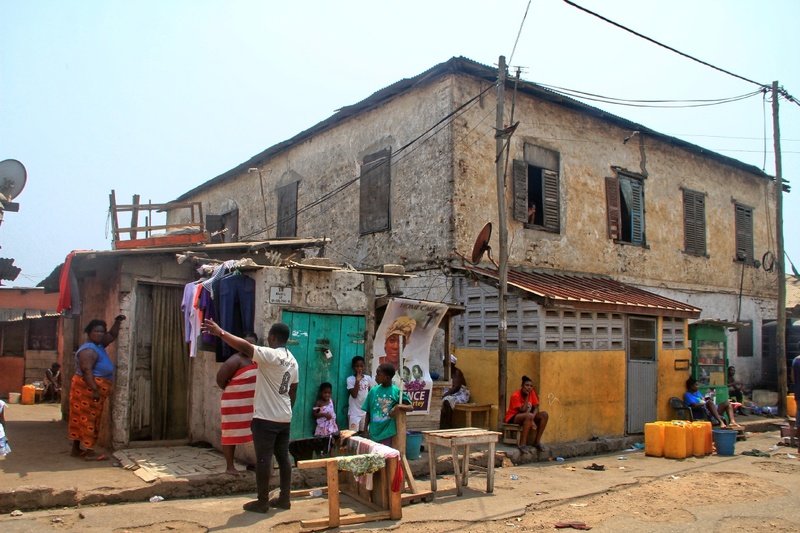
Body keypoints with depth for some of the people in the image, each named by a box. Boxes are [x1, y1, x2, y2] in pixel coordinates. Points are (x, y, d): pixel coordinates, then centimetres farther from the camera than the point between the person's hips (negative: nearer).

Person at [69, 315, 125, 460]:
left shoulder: (99, 345, 13)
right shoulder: (88, 350, -17)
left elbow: (112, 335, 24)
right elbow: (87, 371, -25)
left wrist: (117, 322, 8)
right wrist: (95, 390, -30)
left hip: (93, 390, 10)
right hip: (87, 390, -10)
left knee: (81, 419, 13)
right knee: (88, 419, -8)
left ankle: (76, 449, 19)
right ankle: (89, 453, -6)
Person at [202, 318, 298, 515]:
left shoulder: (271, 355, -15)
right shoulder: (292, 360, 10)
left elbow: (245, 346, -26)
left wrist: (220, 332, -23)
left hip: (266, 418, -8)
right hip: (285, 418, 8)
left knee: (263, 459, 0)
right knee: (283, 457, 12)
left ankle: (262, 502, 6)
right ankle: (284, 498, 18)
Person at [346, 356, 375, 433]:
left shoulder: (368, 378, 1)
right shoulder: (350, 379, -9)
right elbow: (354, 395, -17)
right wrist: (357, 380, -23)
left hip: (366, 411, 4)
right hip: (354, 412, -3)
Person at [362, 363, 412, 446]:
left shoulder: (396, 391, -5)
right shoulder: (373, 391, 3)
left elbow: (410, 407, -3)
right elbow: (368, 412, 9)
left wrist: (398, 406, -21)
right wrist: (365, 431, 5)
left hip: (387, 434, -3)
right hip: (373, 433, 3)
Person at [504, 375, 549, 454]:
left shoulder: (532, 393, -2)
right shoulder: (515, 395, -20)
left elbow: (536, 408, -5)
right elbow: (523, 410, -25)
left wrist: (532, 419, -24)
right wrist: (527, 396, -22)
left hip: (526, 416, 7)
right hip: (513, 417, -7)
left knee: (544, 414, -14)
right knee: (529, 415, -38)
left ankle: (537, 441, -8)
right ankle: (523, 444, -34)